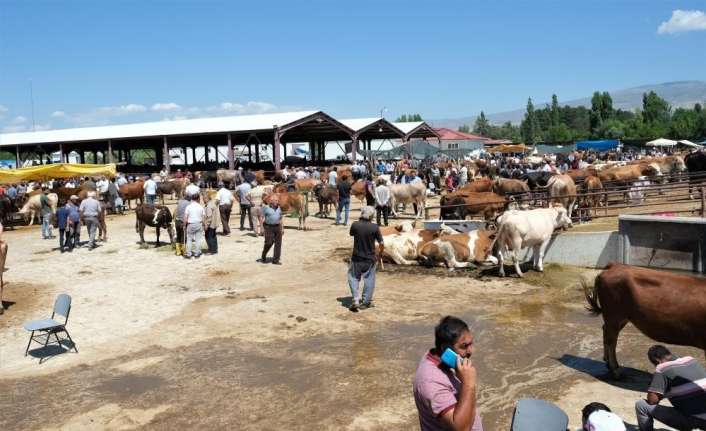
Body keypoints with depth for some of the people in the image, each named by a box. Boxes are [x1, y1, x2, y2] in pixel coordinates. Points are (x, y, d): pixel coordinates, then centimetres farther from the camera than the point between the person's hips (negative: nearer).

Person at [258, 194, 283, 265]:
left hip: (277, 227, 5)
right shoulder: (266, 208, -5)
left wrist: (282, 228, 14)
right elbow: (261, 218, -5)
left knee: (278, 243, -1)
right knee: (269, 243, -9)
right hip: (269, 227, -5)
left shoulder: (279, 208, 11)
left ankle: (276, 260, 4)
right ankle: (263, 257, 14)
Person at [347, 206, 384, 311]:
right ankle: (365, 302, 20)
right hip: (370, 258, 0)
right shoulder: (375, 227, -13)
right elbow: (382, 244, -9)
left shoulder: (355, 225, -11)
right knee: (369, 280, 14)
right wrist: (379, 255, 9)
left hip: (356, 257, 1)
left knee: (353, 278, 16)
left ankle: (356, 299, 4)